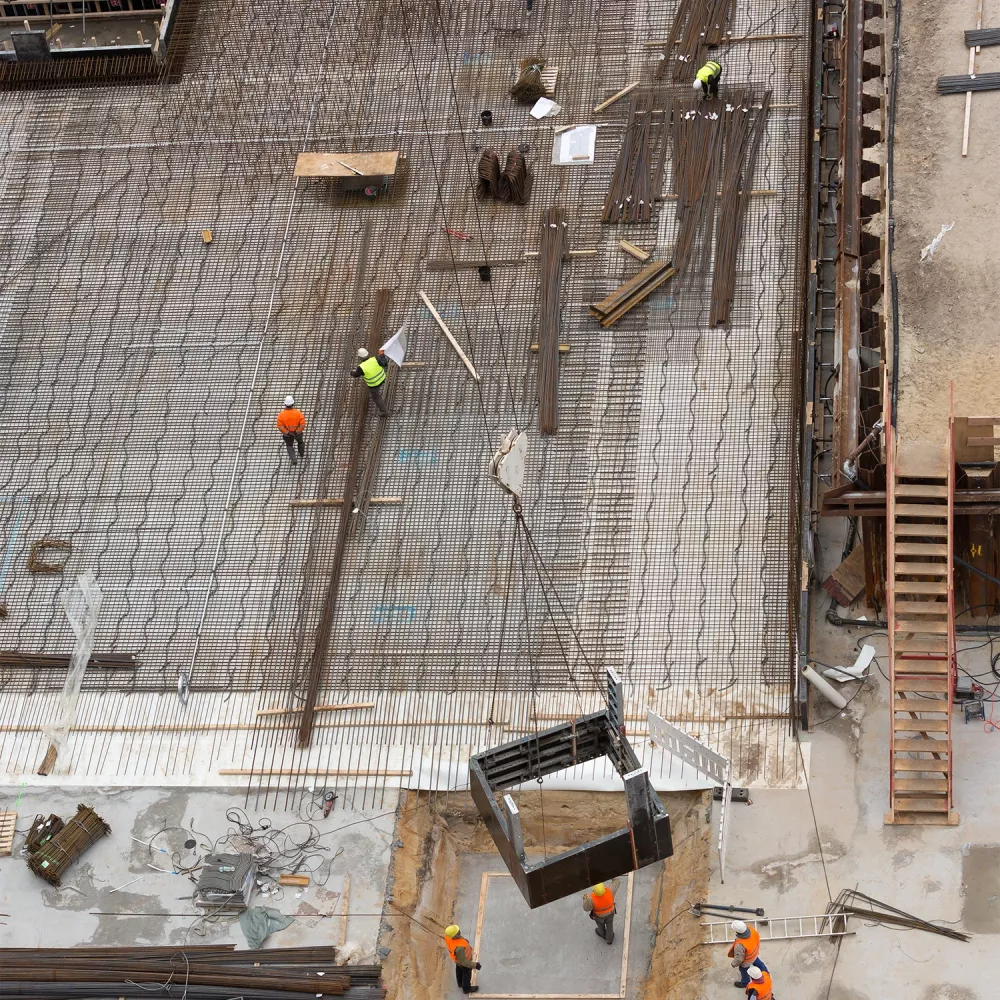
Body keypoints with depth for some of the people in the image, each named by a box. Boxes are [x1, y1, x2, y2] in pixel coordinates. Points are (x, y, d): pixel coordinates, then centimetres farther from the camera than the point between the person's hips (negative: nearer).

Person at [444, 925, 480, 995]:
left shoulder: (448, 936, -31)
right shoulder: (459, 947, -50)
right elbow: (463, 961, -33)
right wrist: (475, 965, -23)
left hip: (457, 956, 6)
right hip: (464, 959, -6)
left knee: (459, 969, 32)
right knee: (467, 974, 23)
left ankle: (461, 982, 60)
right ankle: (466, 988, 50)